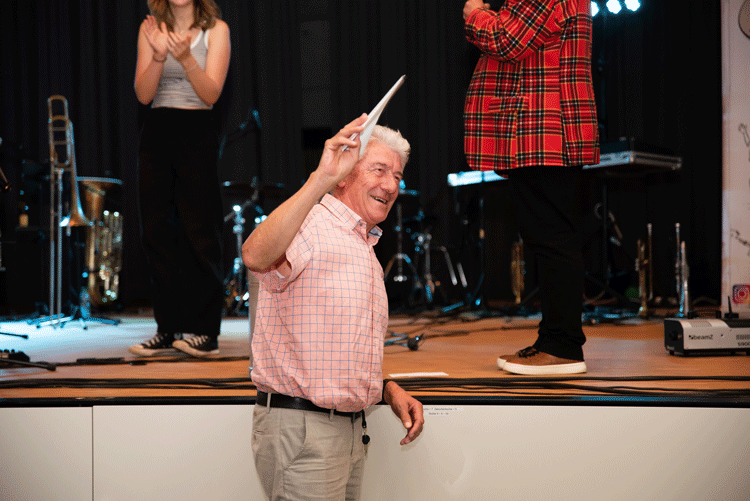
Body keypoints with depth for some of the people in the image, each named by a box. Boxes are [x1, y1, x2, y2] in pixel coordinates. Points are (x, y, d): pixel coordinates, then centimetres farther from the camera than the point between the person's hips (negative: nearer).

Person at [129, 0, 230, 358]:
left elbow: (211, 94, -11)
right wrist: (159, 55, -18)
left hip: (197, 132, -4)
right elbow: (144, 94, -2)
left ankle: (205, 332, 3)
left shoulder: (215, 30, 0)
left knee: (199, 232, -5)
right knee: (156, 231, 3)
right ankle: (168, 330, 12)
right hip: (157, 131, 4)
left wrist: (185, 57, -26)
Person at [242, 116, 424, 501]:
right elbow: (256, 256, -38)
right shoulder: (307, 226, -12)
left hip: (351, 429, 9)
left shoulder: (365, 248, 19)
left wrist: (389, 390, 9)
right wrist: (320, 180, -44)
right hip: (300, 427, -9)